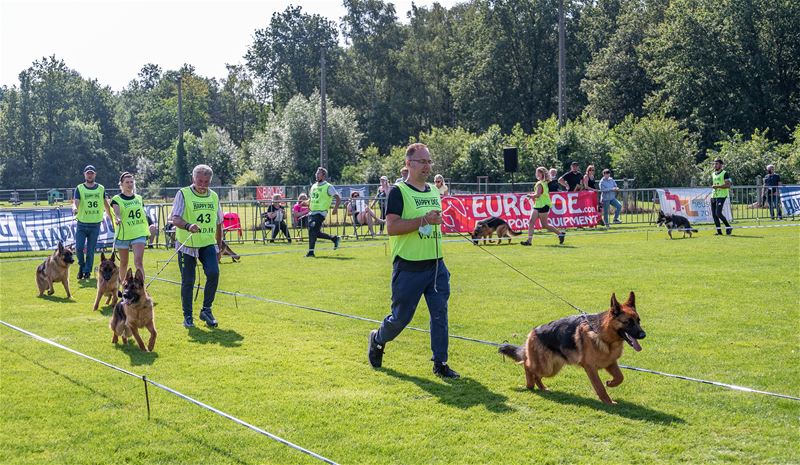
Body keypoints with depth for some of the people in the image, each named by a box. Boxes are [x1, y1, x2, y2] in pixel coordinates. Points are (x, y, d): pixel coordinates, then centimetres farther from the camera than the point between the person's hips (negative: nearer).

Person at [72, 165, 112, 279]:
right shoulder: (79, 188, 1)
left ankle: (87, 271, 13)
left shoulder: (101, 189, 8)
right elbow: (75, 202, -12)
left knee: (90, 250, 3)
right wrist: (74, 208, -35)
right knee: (79, 247, -6)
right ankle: (81, 266, 18)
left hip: (95, 224, 1)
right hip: (82, 224, -1)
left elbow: (106, 205, 14)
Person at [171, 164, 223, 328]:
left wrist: (219, 247, 18)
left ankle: (206, 310, 1)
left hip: (208, 244, 3)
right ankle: (187, 316, 17)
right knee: (187, 281, 1)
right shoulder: (183, 194, -6)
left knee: (213, 273, -16)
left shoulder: (214, 196, 8)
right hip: (187, 245, -3)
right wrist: (188, 226, -38)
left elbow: (218, 224, 17)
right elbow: (175, 219, -17)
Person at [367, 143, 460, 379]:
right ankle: (377, 339, 32)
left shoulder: (434, 192, 14)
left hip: (436, 266, 6)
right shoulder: (398, 191, -9)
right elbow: (391, 227, -19)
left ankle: (440, 363, 7)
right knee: (401, 316, 4)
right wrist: (424, 220, -22)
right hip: (408, 268, -6)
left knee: (440, 313, 0)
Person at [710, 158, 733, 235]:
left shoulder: (724, 173, -6)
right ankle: (719, 231, 8)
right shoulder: (713, 174, 17)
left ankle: (728, 227, -1)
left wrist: (717, 186, -19)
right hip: (713, 196, 8)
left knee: (718, 213, -17)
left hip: (721, 196, -8)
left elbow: (728, 185, -15)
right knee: (714, 214, 2)